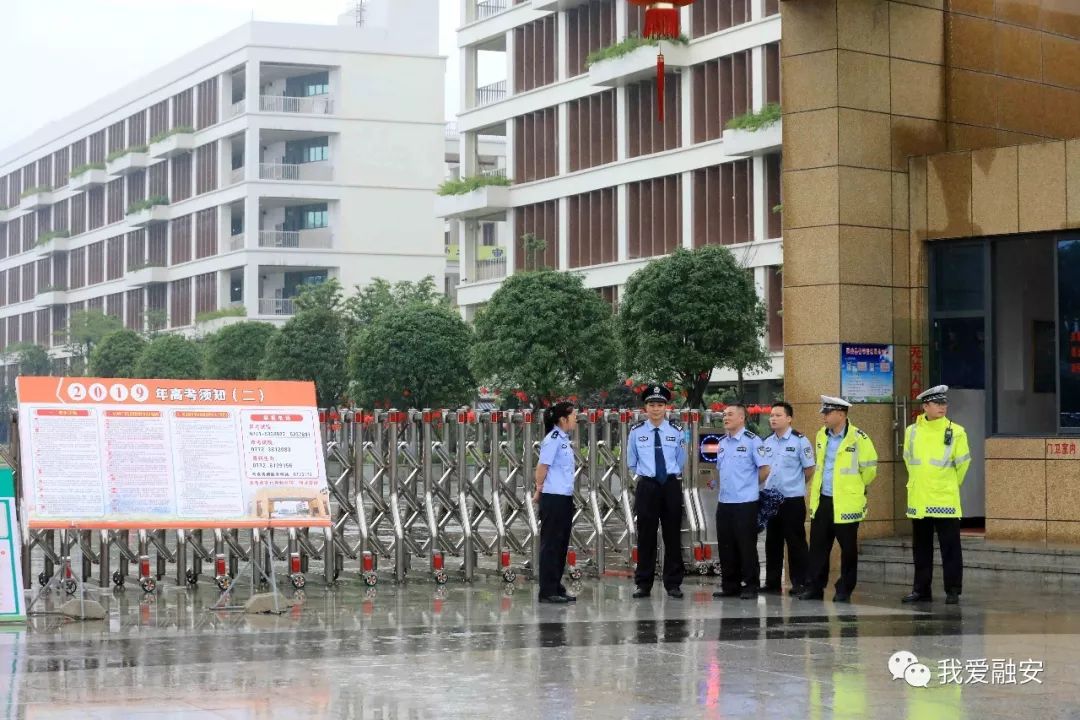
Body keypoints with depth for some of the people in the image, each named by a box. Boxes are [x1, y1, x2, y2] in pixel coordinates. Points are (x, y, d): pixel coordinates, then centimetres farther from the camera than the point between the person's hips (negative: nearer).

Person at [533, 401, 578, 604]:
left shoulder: (563, 439, 15)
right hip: (553, 498, -9)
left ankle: (556, 588, 20)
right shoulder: (553, 439, -13)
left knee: (561, 544, 13)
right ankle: (547, 591, 0)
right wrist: (539, 490, -3)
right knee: (551, 544, -4)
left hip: (565, 498, 9)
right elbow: (542, 467, -13)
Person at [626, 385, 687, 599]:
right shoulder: (636, 431, 0)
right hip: (647, 487, 0)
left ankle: (673, 584, 11)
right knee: (646, 536, 2)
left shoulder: (676, 431, 0)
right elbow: (631, 462, 14)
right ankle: (643, 584, 8)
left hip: (671, 486, 0)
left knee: (673, 535, 4)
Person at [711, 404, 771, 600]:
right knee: (726, 546, 9)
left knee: (746, 545, -2)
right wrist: (720, 485, 15)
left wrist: (750, 486, 3)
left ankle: (751, 586, 6)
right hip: (724, 501, 7)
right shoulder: (722, 442, 13)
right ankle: (730, 586, 17)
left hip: (745, 502, -7)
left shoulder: (752, 441, -9)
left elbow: (764, 469, -8)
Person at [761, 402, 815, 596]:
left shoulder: (800, 441, -8)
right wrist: (767, 487, 10)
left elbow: (809, 470, -4)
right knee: (772, 541, 10)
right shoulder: (767, 443, 10)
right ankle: (772, 582, 17)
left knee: (795, 542, -1)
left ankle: (799, 582, 5)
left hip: (793, 499, -6)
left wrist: (796, 485, 5)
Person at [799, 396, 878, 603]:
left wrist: (855, 488, 9)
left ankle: (844, 591, 10)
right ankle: (814, 587, 12)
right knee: (818, 546, 6)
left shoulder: (858, 438, -11)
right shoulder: (821, 435, 9)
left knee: (848, 549, 3)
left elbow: (869, 469, -3)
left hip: (846, 503, -6)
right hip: (822, 501, 6)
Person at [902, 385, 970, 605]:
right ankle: (921, 590, 18)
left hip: (945, 501, -3)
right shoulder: (912, 431, 4)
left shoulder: (956, 432, -5)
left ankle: (953, 591, 6)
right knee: (921, 548, 10)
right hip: (918, 500, 3)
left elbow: (962, 464, 3)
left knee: (950, 548, -1)